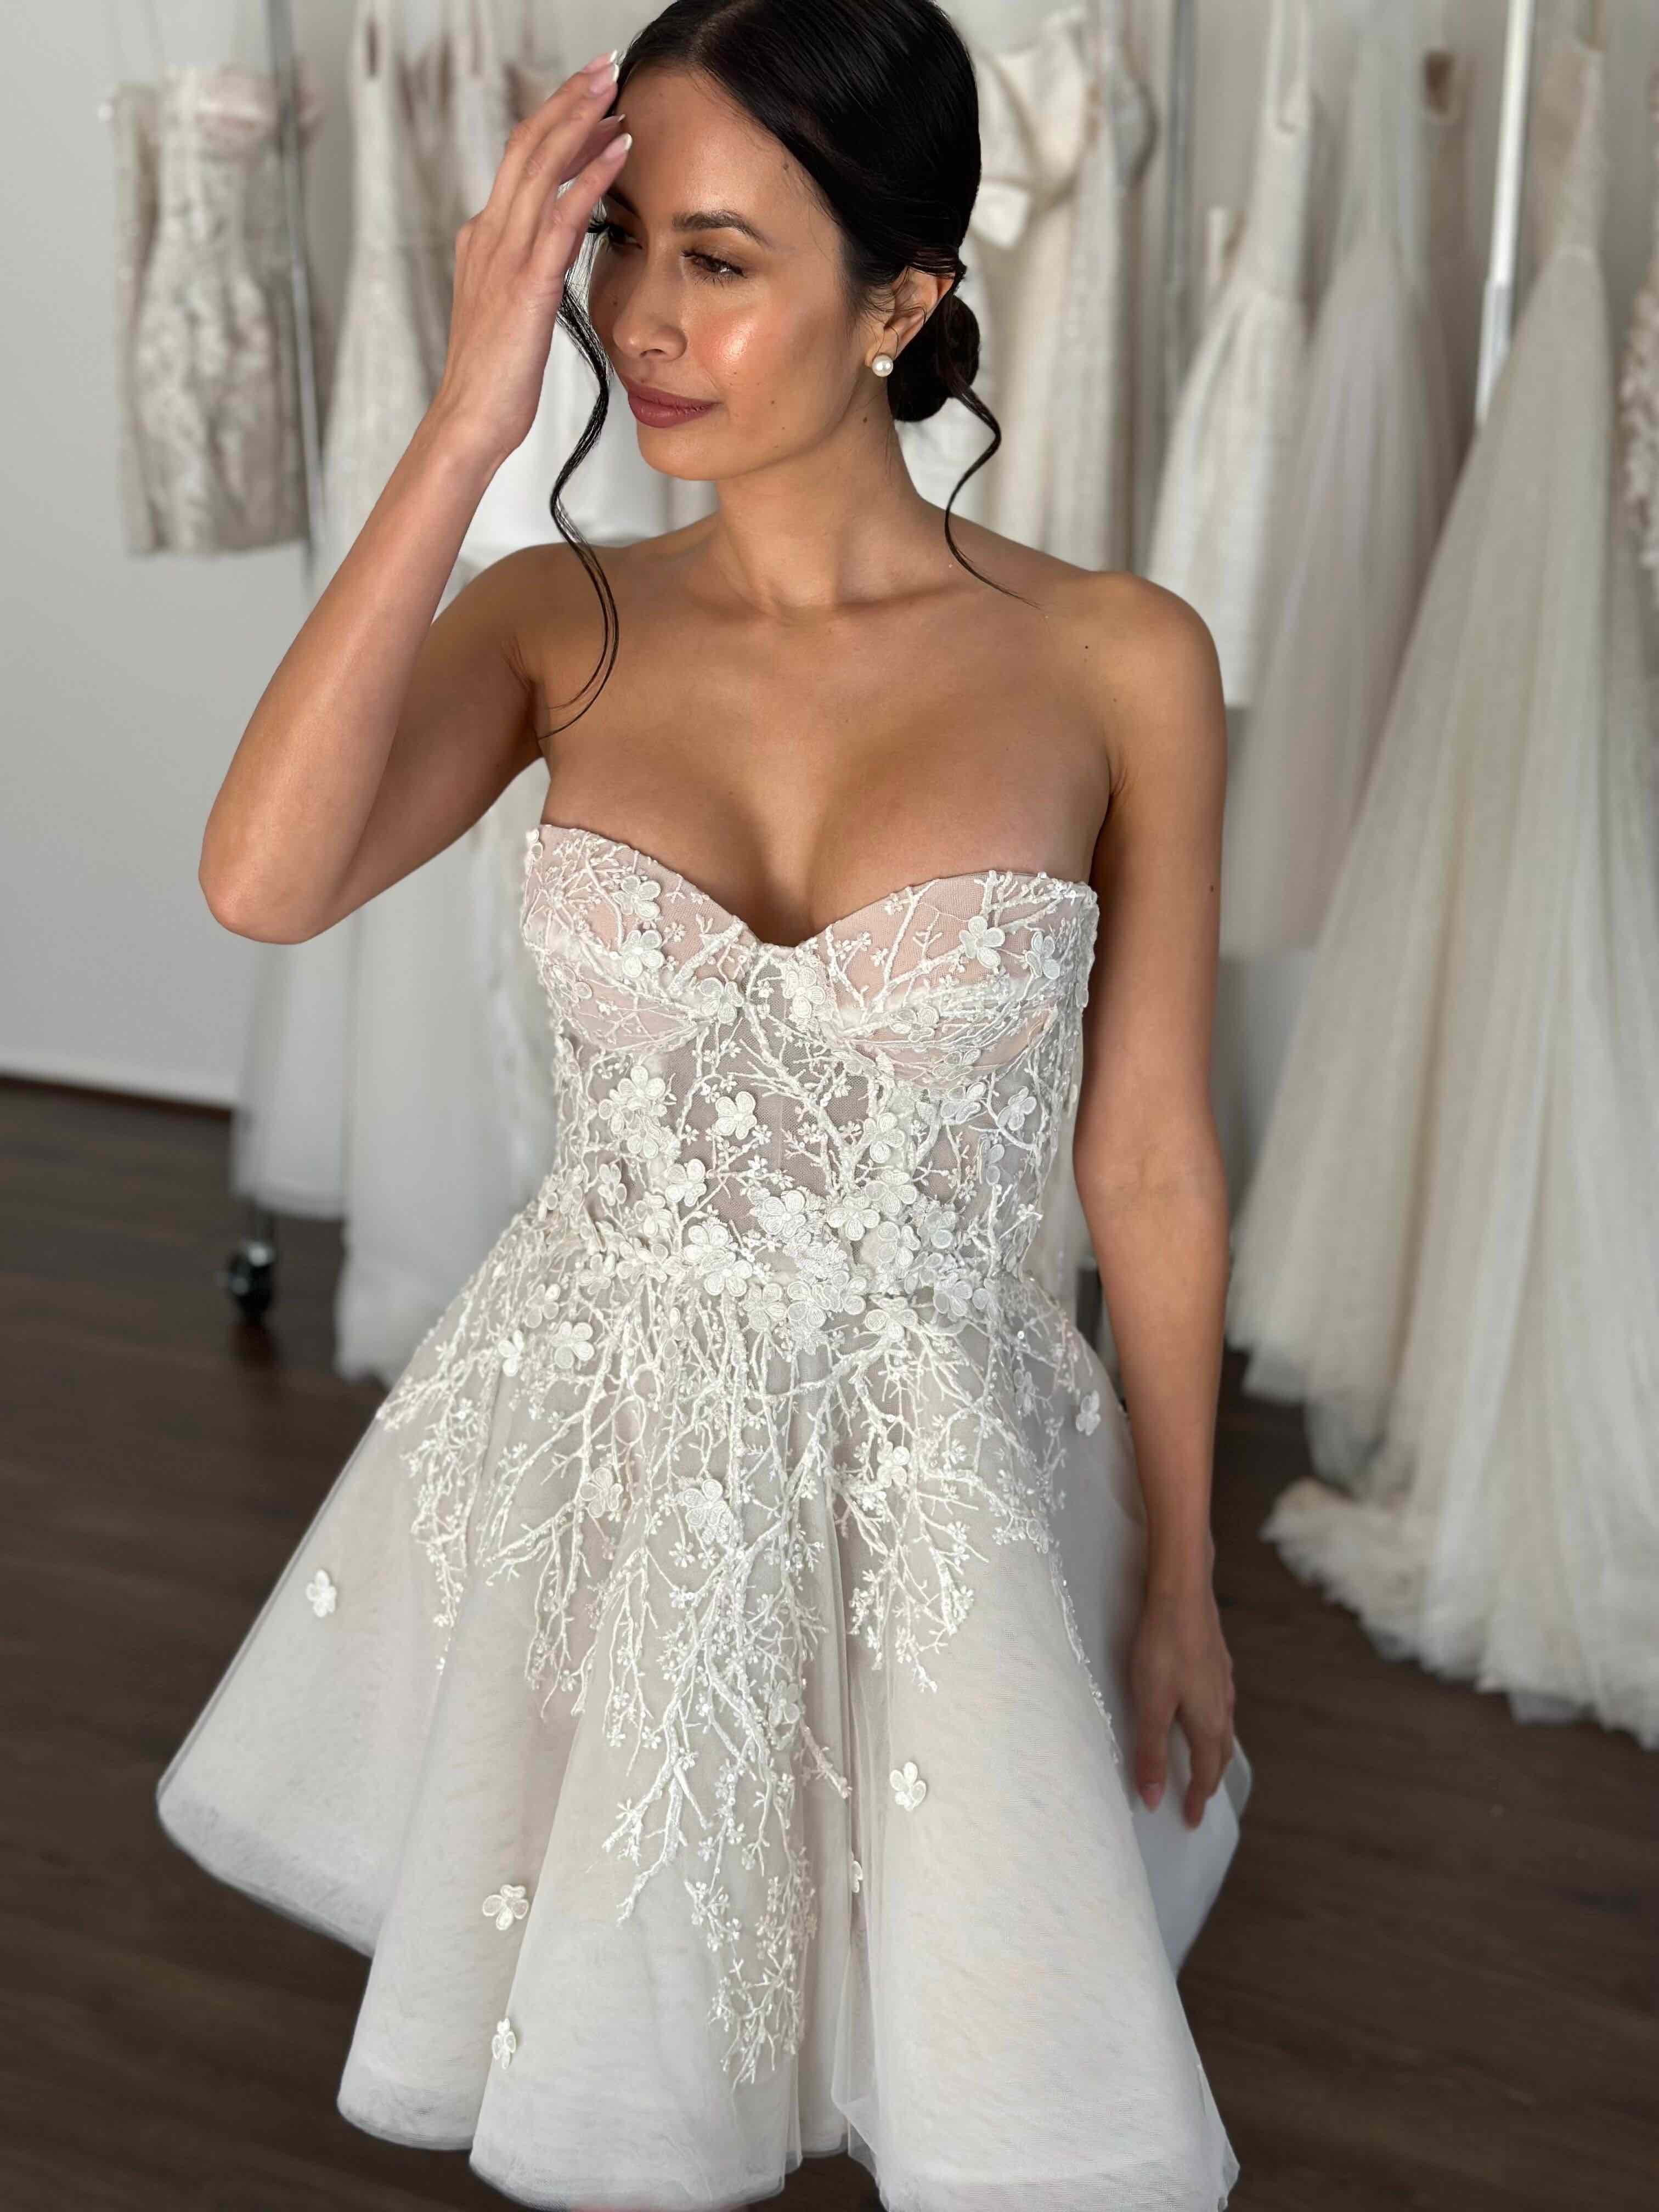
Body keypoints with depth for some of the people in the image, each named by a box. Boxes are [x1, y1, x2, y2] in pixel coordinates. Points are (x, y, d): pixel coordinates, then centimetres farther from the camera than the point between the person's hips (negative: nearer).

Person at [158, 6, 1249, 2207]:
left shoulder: (1117, 661, -11)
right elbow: (262, 880, -23)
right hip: (593, 1449, 2)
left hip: (941, 1483, -1)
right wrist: (469, 423, -22)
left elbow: (1148, 1155, -4)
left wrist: (1181, 1567, 4)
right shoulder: (564, 619, -5)